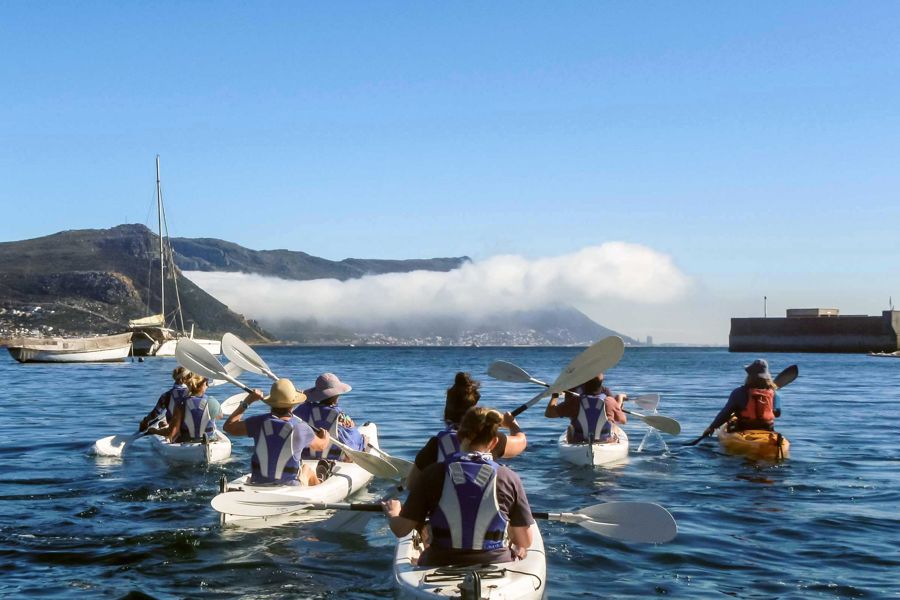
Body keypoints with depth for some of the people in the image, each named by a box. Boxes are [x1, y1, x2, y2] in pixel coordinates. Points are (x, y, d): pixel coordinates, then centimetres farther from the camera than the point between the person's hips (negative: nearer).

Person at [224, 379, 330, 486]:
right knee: (307, 470, 32)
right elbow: (321, 446, 8)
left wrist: (246, 402, 11)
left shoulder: (260, 422, -11)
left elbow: (229, 427, 3)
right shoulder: (301, 428, -13)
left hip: (257, 485, 2)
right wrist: (325, 437, 32)